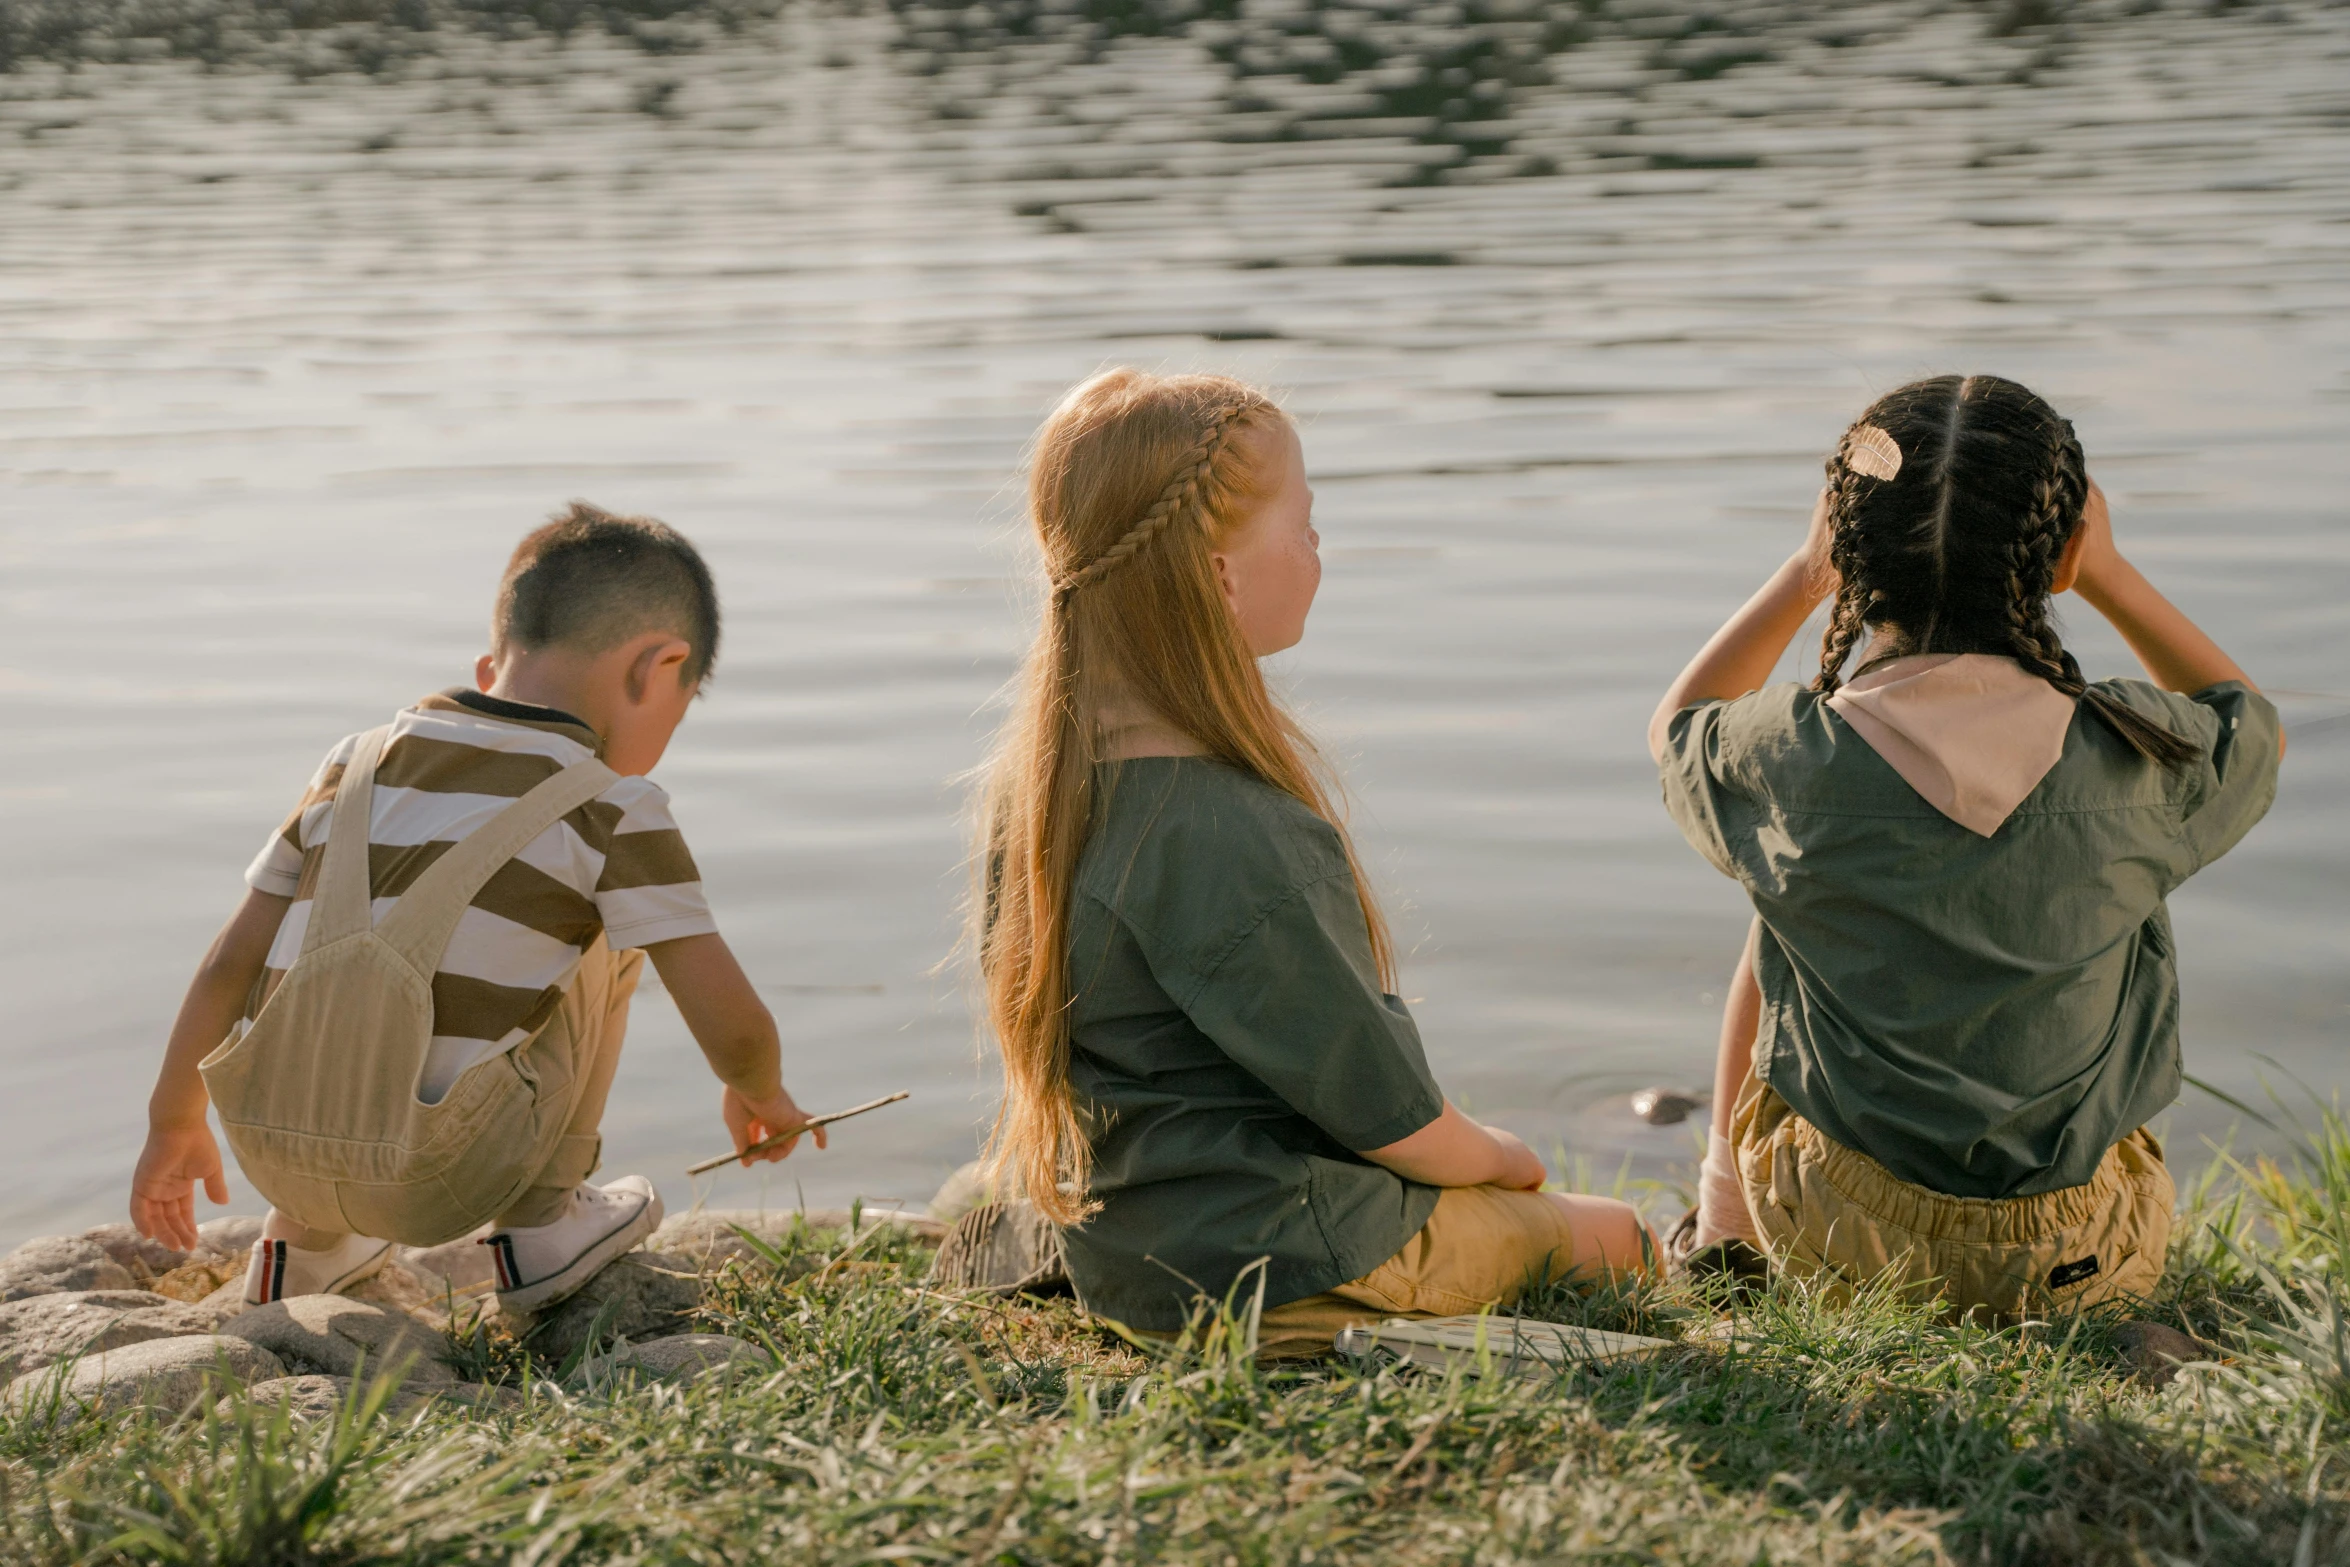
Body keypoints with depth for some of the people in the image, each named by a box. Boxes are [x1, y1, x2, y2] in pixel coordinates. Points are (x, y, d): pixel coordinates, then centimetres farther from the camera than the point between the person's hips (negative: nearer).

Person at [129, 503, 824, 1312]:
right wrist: (759, 1094, 21)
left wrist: (174, 1123, 29)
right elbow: (733, 1029, -2)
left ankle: (303, 1243, 32)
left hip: (271, 1156, 5)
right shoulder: (616, 811, 1)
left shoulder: (357, 764, 15)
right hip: (436, 1182, -5)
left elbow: (229, 965, 16)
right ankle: (540, 1227, 15)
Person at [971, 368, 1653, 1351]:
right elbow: (1380, 1107, -22)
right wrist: (1495, 1158, 2)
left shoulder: (1031, 774, -2)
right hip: (1274, 1263, -9)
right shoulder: (1221, 833, -30)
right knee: (1611, 1236, 9)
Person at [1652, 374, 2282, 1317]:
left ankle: (1723, 1235, 38)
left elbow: (1676, 725, 11)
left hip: (1842, 1236, 0)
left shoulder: (1796, 756, -16)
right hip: (2081, 1259, 1)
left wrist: (1801, 576, 9)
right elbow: (2255, 729, 12)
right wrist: (2112, 576, 11)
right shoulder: (2130, 757, -14)